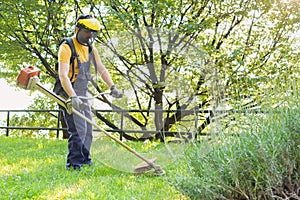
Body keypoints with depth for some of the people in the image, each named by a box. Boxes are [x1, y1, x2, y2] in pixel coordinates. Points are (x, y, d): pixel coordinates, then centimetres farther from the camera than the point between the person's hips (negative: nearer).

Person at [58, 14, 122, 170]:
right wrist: (73, 97, -38)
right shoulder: (67, 47, -16)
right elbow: (63, 76, -27)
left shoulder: (90, 48, 10)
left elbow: (101, 69, 15)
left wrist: (112, 87, 0)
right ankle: (73, 162, -7)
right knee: (79, 128, -15)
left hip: (82, 95, 8)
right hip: (69, 94, -8)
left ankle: (84, 158, 26)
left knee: (88, 128, 13)